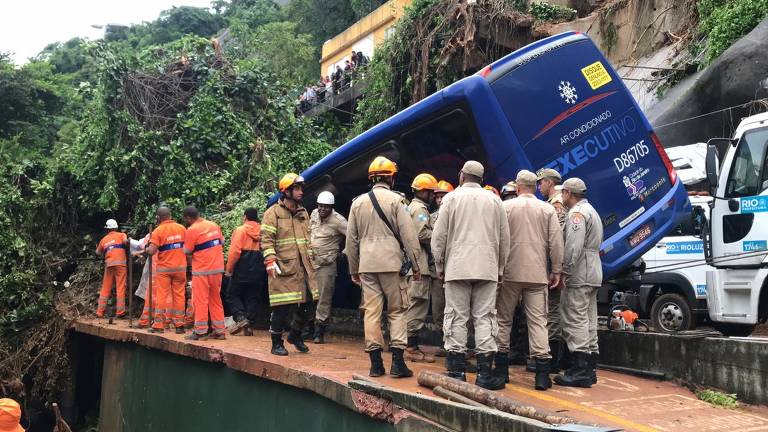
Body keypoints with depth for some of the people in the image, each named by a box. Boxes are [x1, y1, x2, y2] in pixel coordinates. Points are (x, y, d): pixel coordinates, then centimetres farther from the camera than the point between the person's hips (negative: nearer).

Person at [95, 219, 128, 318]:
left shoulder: (104, 239, 18)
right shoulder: (121, 235, 7)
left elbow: (98, 252, 26)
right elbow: (125, 241, -15)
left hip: (108, 264, 4)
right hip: (120, 263, -3)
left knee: (105, 288, 10)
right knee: (121, 288, -4)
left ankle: (100, 312, 11)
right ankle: (120, 312, -8)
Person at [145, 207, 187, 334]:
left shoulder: (158, 231, -10)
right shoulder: (181, 228, -1)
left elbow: (151, 251, -16)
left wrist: (146, 249, 4)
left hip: (164, 268, -2)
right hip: (180, 267, 3)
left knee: (161, 296, 5)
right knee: (179, 296, 8)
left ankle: (158, 325, 6)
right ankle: (179, 325, 9)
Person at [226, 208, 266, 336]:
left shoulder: (240, 230, -6)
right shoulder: (262, 231, 6)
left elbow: (234, 251, -13)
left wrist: (228, 269, -5)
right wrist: (261, 266, 13)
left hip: (242, 271, -4)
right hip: (258, 272, 4)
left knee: (232, 295, 8)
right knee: (252, 298, 9)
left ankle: (240, 317, -10)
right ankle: (250, 325, 6)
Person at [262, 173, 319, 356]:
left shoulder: (303, 213, 18)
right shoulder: (273, 212, -5)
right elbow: (266, 239, -10)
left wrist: (310, 259, 22)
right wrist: (271, 261, -19)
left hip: (303, 267, 7)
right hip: (284, 267, -7)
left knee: (309, 303, 7)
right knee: (282, 307, -4)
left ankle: (295, 334, 30)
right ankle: (277, 343, 12)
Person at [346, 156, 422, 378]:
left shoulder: (358, 202, 11)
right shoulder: (395, 199, -3)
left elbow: (351, 239, 15)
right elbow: (408, 234, -6)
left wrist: (353, 270, 22)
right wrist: (415, 265, 1)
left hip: (366, 265, 4)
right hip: (391, 263, -4)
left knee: (371, 311, 4)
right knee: (397, 311, 3)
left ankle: (375, 363, 6)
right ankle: (397, 361, -2)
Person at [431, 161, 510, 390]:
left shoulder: (451, 198, 2)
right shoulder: (494, 200, 9)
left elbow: (439, 236, 0)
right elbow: (504, 238, 11)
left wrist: (439, 266, 11)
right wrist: (500, 268, 20)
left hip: (457, 267, -2)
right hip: (487, 268, 2)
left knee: (456, 318, 2)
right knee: (485, 318, 2)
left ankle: (457, 371, 2)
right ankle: (484, 373, 0)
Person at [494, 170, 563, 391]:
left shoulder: (506, 206, 0)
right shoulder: (548, 209, 4)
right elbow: (556, 243, 2)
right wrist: (556, 271, 8)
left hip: (510, 272, -1)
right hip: (538, 274, 1)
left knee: (504, 319, 11)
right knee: (538, 321, 0)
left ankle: (502, 368, 15)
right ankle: (542, 372, -7)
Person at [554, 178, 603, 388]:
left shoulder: (577, 212, -10)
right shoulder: (592, 211, 24)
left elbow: (573, 247, -21)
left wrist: (564, 271, -16)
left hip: (578, 276, -10)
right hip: (593, 275, 11)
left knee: (576, 321, -10)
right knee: (589, 322, 11)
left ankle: (579, 370, -12)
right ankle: (589, 369, 15)